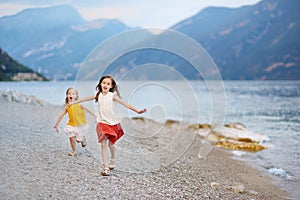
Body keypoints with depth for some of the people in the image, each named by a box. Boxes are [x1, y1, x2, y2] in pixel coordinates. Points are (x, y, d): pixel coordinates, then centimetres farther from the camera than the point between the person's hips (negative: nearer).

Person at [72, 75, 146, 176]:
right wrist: (73, 102, 16)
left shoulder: (112, 96, -7)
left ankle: (112, 160, 42)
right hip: (102, 123, 1)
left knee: (110, 144, 11)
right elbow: (85, 99, 11)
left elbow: (125, 104, -12)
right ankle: (105, 168, -9)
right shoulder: (98, 95, 1)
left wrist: (137, 110, -19)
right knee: (103, 144, -8)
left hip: (112, 123, -1)